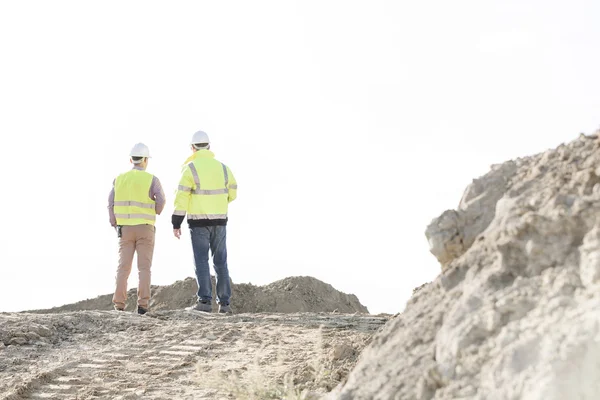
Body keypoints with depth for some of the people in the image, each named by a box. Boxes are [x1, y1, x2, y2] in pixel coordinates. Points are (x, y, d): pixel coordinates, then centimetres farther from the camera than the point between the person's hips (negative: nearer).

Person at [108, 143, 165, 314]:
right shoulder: (151, 179, -4)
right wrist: (155, 213, 7)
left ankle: (119, 305, -3)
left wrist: (115, 226, 7)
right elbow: (161, 200, -16)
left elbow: (111, 204, -1)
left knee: (123, 267, 4)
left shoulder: (119, 179, 6)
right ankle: (142, 305, -10)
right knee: (144, 268, -1)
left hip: (125, 229, 2)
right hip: (145, 229, -2)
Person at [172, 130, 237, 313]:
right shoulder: (222, 167, 6)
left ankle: (205, 301, -6)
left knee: (202, 261, 0)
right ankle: (225, 303, 5)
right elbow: (232, 193, 14)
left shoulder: (190, 168, -8)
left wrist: (176, 223, -6)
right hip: (219, 221, 4)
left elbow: (182, 197, -11)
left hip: (198, 222, -4)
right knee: (220, 262, 8)